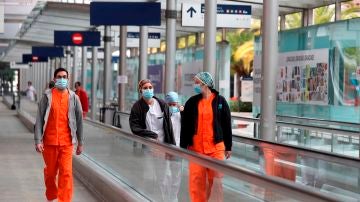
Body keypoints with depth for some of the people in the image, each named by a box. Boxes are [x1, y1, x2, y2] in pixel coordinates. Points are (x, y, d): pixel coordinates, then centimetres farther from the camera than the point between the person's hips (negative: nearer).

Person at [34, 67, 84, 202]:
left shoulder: (73, 98, 3)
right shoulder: (47, 96, 0)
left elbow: (79, 120, 7)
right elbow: (39, 119, -3)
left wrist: (80, 143, 8)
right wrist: (38, 140, -10)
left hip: (66, 142, 0)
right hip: (49, 141, 0)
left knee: (66, 173, -10)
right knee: (50, 172, 13)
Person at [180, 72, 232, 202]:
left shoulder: (220, 101, 2)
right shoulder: (191, 102, 5)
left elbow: (227, 125, 5)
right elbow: (185, 126, 7)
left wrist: (228, 147, 5)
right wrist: (183, 147, 3)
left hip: (216, 148, -1)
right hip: (196, 148, 1)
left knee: (216, 182, 0)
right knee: (196, 182, 0)